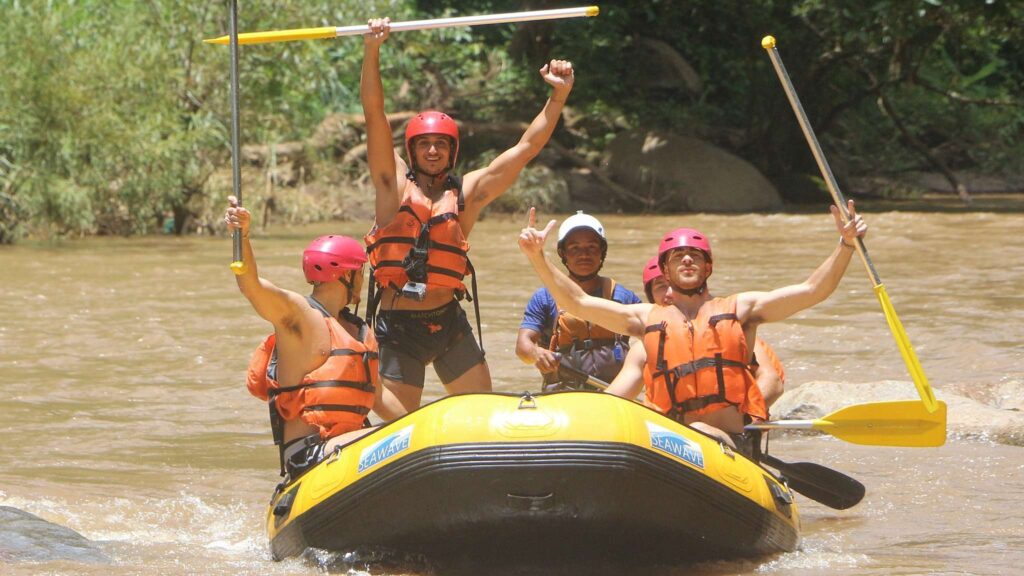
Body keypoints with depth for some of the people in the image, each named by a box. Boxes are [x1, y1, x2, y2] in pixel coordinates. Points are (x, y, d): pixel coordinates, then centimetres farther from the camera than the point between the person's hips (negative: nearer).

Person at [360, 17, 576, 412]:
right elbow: (374, 114, -6)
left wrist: (559, 95, -3)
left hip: (448, 323, 2)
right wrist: (371, 51, -16)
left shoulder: (467, 193, 7)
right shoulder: (394, 184, 3)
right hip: (397, 326, -2)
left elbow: (526, 148, 6)